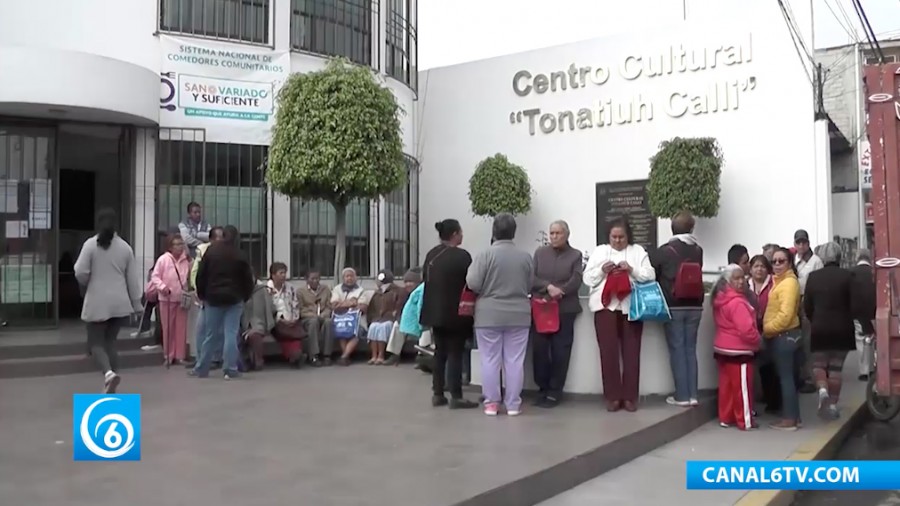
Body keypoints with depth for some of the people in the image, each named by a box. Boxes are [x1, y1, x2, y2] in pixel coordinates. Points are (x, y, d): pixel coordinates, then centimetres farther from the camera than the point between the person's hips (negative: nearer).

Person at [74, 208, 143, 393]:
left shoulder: (90, 244, -7)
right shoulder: (125, 246, 2)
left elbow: (80, 273, -11)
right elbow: (133, 277, 4)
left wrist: (87, 285, 12)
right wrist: (136, 302, 12)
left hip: (97, 302, -3)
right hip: (120, 303, 3)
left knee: (96, 342, 5)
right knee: (110, 341, 14)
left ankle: (109, 373, -21)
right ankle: (110, 382, 12)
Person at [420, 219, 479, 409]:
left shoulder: (431, 254, 7)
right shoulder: (462, 256, -15)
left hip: (436, 311, 7)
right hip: (455, 312, -7)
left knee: (440, 352, 13)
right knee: (455, 353, -2)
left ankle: (437, 394, 15)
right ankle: (456, 397, -1)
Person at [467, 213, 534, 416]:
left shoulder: (485, 255, -10)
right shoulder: (525, 256, 0)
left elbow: (473, 284, -12)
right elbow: (530, 286, 8)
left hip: (489, 315, -2)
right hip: (518, 314, 2)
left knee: (490, 361, 6)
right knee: (515, 361, 7)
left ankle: (491, 403, 11)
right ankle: (513, 404, 11)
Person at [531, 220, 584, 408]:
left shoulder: (575, 255, 7)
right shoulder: (540, 253, 11)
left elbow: (575, 282, -5)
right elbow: (531, 278, 0)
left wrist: (557, 292, -17)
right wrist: (548, 287, -16)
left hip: (564, 310, -1)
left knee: (560, 352, 1)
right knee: (539, 349, 1)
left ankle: (554, 392, 10)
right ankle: (543, 389, 14)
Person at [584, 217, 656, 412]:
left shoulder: (638, 251, 11)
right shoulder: (599, 251, 12)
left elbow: (650, 276, 2)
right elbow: (588, 278, 6)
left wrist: (632, 270, -13)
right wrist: (602, 270, -11)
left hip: (631, 307, 0)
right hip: (606, 307, 0)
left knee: (631, 352, 0)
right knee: (608, 352, -2)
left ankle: (630, 396, 8)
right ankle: (612, 396, 6)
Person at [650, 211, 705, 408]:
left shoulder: (664, 251, -8)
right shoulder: (698, 251, 4)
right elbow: (696, 275, 15)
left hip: (673, 307, -4)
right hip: (694, 307, 4)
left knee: (677, 349, 1)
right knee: (690, 349, 9)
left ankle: (682, 395, 2)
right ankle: (693, 394, 9)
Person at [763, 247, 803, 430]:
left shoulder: (788, 283, -16)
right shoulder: (780, 281, 15)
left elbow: (785, 314, -24)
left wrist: (767, 330, -14)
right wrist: (768, 330, 6)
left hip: (784, 336, -10)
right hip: (783, 336, 10)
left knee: (785, 377, -3)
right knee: (788, 376, 14)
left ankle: (789, 419, 4)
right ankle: (794, 417, 22)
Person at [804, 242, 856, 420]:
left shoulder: (813, 276, -4)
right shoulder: (847, 275, -8)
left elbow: (806, 306, -1)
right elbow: (854, 305, -9)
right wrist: (846, 319, 12)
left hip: (819, 329, 0)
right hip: (842, 329, 0)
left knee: (818, 364, 13)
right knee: (836, 368, 9)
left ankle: (822, 389, -14)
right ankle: (833, 405, 11)